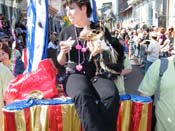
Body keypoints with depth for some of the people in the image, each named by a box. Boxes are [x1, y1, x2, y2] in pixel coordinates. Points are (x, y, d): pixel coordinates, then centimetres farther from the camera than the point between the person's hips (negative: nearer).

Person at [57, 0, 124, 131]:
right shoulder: (66, 32, 12)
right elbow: (61, 62, 18)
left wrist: (102, 51, -9)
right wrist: (63, 52, -4)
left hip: (96, 73, 0)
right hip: (75, 74, 0)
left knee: (111, 95, -34)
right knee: (82, 95, -37)